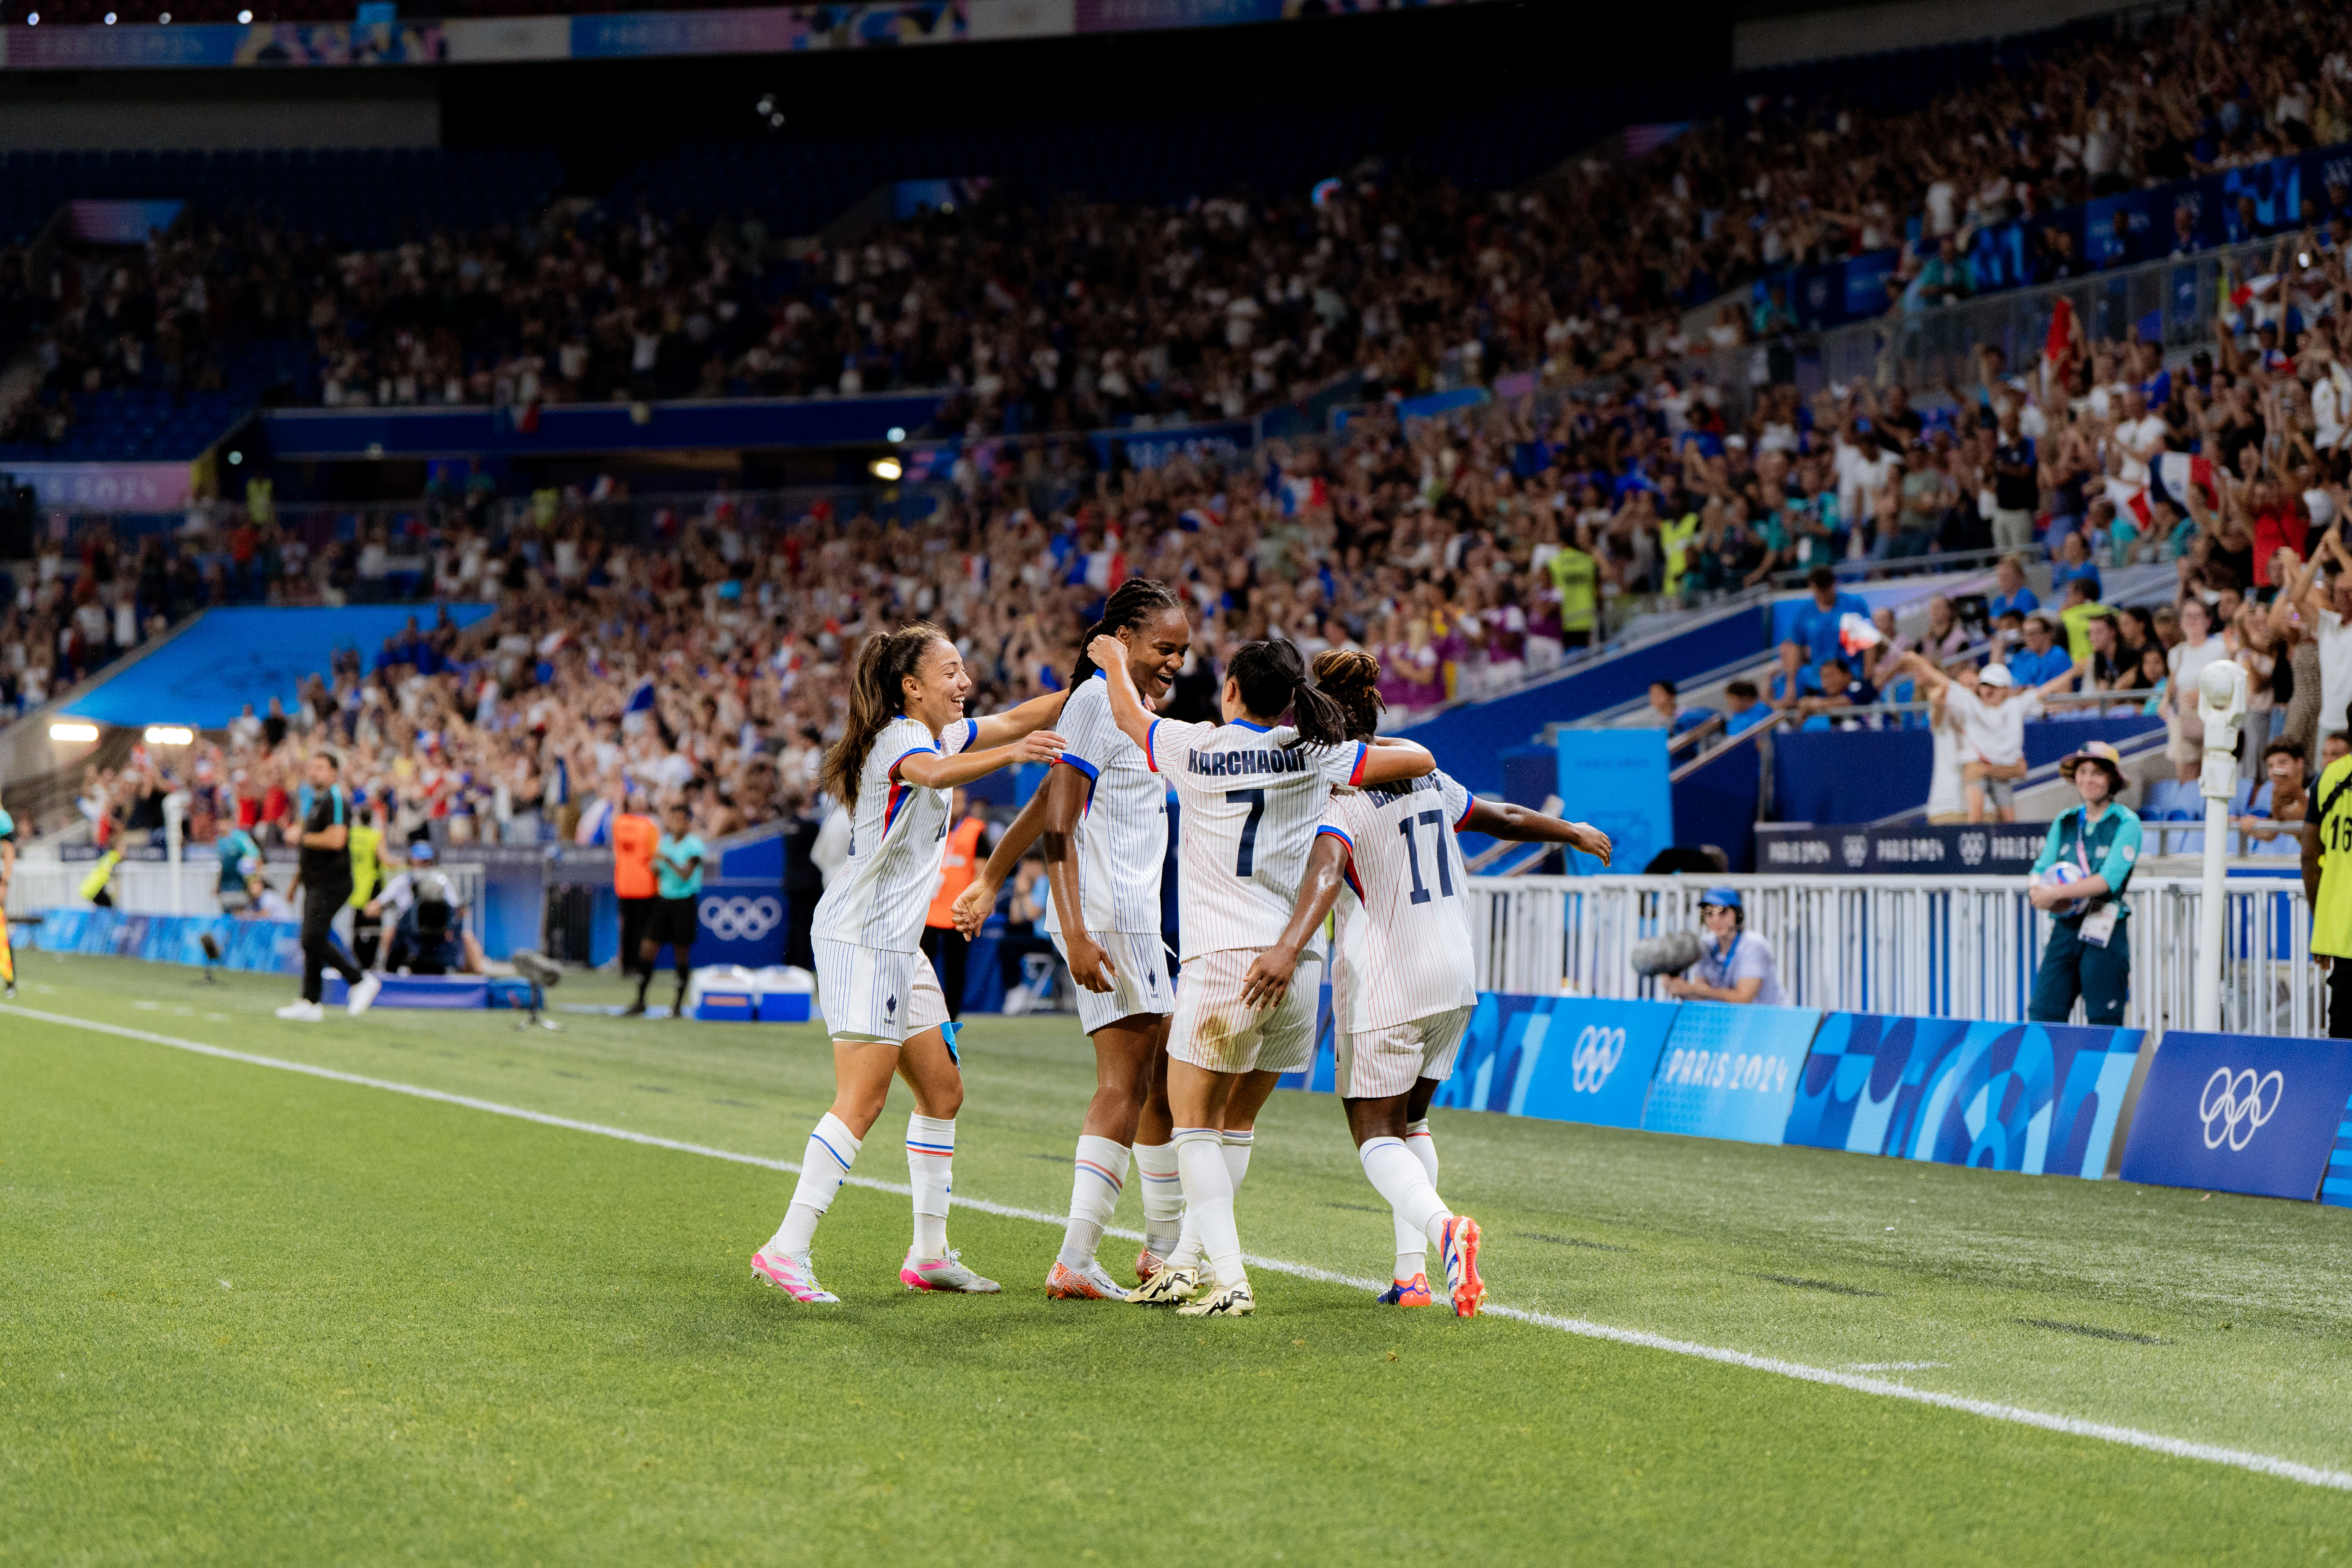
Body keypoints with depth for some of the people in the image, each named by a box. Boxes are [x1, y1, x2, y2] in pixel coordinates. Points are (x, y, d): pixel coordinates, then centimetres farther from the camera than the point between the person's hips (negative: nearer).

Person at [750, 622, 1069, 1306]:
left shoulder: (939, 733, 15)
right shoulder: (899, 737, -15)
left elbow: (1021, 717, 25)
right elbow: (935, 773, -39)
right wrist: (1012, 753, -53)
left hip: (899, 943, 10)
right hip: (861, 938, -10)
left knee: (942, 1091, 12)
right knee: (861, 1101, -15)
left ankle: (929, 1254, 17)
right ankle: (786, 1250, -16)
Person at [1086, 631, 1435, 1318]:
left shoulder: (1194, 748, 0)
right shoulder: (1315, 760, 4)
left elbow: (1129, 713, 20)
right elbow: (1420, 760, 1)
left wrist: (1113, 660, 39)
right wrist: (1364, 748, 21)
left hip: (1223, 964, -4)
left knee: (1194, 1125, 2)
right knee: (1235, 1122, 17)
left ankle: (1229, 1279, -10)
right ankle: (1185, 1265, 22)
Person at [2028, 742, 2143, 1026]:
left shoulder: (2126, 822, -4)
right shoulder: (2065, 821, 14)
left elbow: (2109, 879, -14)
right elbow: (2041, 868, 11)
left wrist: (2055, 894, -16)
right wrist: (2038, 891, -13)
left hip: (2105, 935, -5)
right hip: (2064, 930, 5)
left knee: (2104, 1024, -2)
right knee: (2043, 1014, -2)